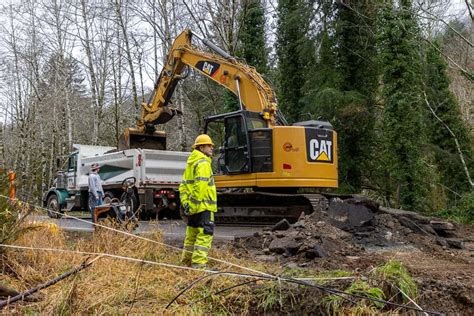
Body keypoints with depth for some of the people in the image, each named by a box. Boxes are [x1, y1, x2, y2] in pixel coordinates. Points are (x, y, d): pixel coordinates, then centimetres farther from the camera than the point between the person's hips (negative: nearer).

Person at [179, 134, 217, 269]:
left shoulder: (191, 163, 19)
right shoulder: (203, 163, -12)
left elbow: (183, 185, 19)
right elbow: (200, 185, -23)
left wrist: (185, 202, 17)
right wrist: (196, 204, -24)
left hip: (192, 206, 10)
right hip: (203, 206, -10)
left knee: (192, 232, 21)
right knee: (205, 234, -9)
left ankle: (187, 260, 32)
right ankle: (199, 263, -12)